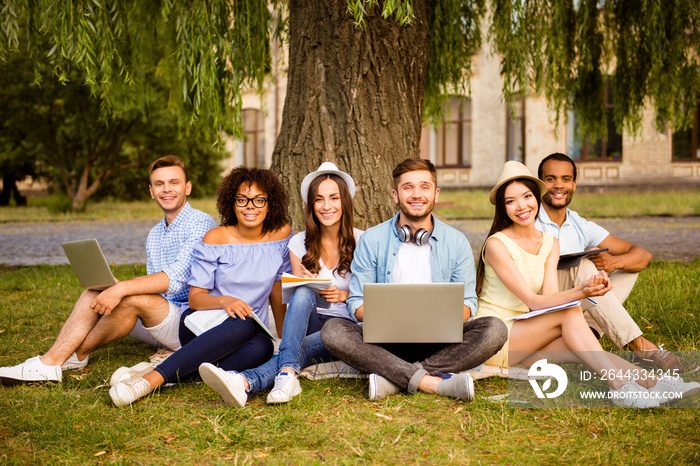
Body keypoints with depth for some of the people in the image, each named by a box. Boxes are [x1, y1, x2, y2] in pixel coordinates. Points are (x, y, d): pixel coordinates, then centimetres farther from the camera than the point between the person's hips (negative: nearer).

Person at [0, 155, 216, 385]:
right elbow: (151, 288, 17)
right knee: (93, 294, -7)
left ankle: (76, 355, -15)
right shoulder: (154, 234, 19)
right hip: (161, 322, 8)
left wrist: (122, 289, -34)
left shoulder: (200, 223, -10)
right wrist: (111, 286, -3)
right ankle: (51, 360, -22)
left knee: (132, 298, -31)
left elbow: (177, 278, -24)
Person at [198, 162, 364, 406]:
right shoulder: (300, 243, 8)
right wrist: (307, 284, -10)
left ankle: (247, 381, -59)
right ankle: (287, 374, -52)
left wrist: (343, 295, -14)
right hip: (310, 321, 2)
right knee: (303, 293, -34)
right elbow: (297, 295, 13)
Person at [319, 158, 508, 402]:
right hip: (386, 341, -1)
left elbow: (467, 302, 7)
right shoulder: (371, 240, 3)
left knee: (494, 329, -26)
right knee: (332, 331, -28)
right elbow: (357, 302, 2)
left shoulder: (456, 242, 6)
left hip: (438, 341, 1)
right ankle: (433, 382, -32)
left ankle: (393, 379, -29)